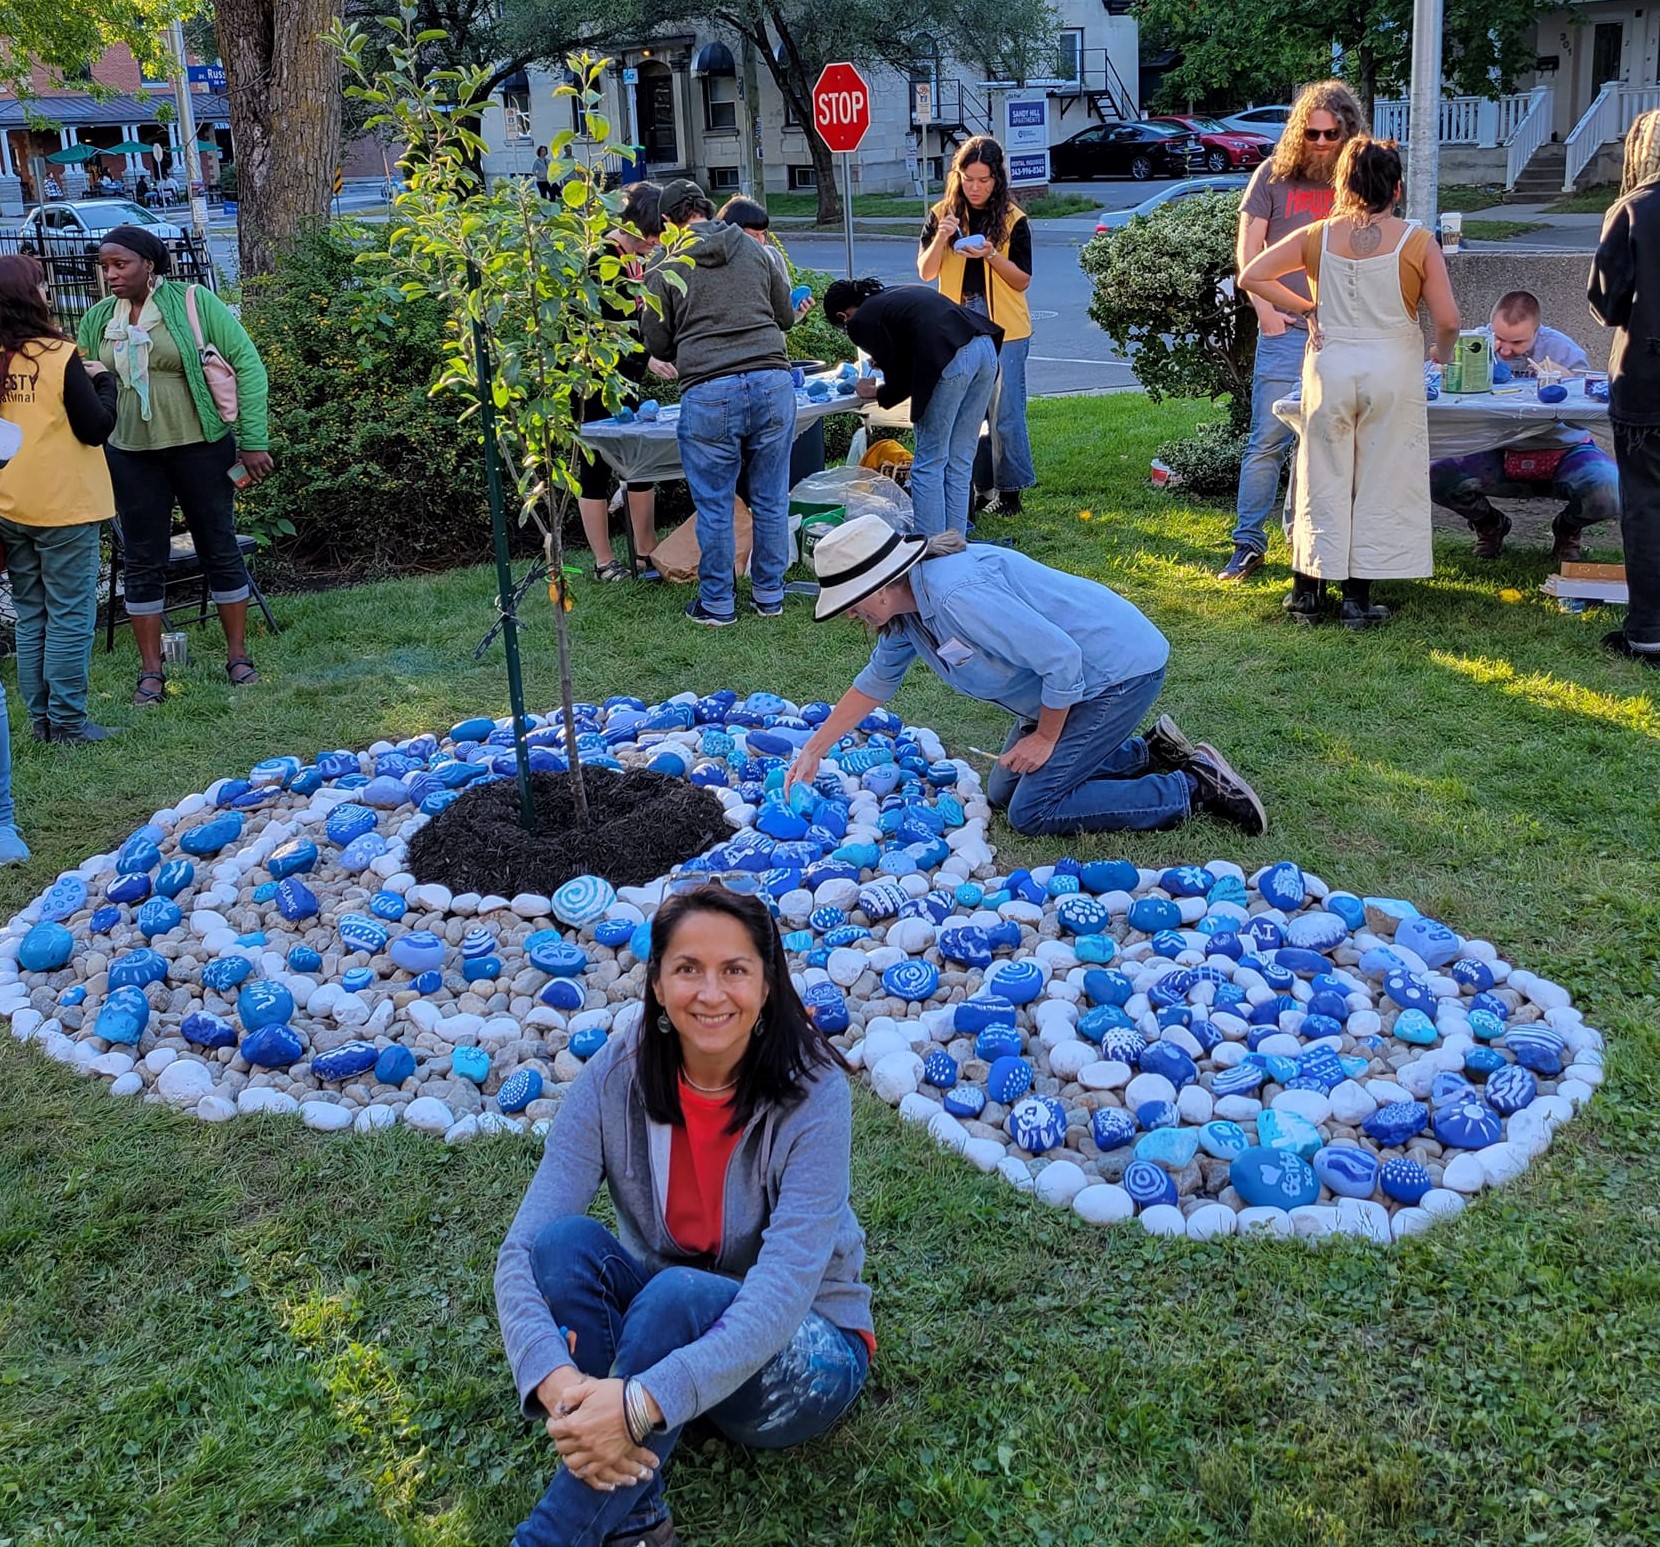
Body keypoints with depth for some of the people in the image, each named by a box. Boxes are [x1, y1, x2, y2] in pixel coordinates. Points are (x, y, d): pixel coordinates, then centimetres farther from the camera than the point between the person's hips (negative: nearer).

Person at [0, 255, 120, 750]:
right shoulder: (58, 356, -13)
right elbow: (96, 429, -12)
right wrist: (103, 380, 3)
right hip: (64, 506, -6)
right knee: (70, 616, 2)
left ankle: (41, 717, 19)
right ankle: (67, 720, 4)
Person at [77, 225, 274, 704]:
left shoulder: (193, 302, -8)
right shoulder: (97, 319, 4)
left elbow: (248, 366, -8)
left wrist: (253, 440, -11)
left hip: (201, 447, -3)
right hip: (130, 455, 3)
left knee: (220, 548, 7)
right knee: (143, 561, 6)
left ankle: (237, 655, 20)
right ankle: (150, 670, 15)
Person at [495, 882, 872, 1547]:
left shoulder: (811, 1093, -23)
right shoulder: (617, 1076, -15)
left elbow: (782, 1293, -33)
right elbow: (524, 1250, -22)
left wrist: (641, 1404, -45)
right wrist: (556, 1381, -42)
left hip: (803, 1359, -3)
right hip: (659, 1324, 3)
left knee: (678, 1294, -35)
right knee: (568, 1240, -27)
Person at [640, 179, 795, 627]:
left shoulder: (665, 267, 4)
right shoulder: (754, 250, 11)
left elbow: (657, 344, 8)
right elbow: (786, 316, 20)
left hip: (708, 392, -2)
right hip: (773, 383, 3)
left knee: (714, 505, 8)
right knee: (770, 498, 12)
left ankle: (716, 604, 17)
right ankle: (769, 595, 22)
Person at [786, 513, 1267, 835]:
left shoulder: (957, 595, -31)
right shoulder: (905, 609, 0)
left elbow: (1060, 658, -30)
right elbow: (877, 680, 18)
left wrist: (1045, 737, -15)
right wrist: (813, 750, 16)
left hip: (1120, 671, -10)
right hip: (1076, 678, 10)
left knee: (1031, 811, -12)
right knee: (1003, 793, 16)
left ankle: (1197, 786, -5)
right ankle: (1147, 752, 21)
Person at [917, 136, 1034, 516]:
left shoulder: (1014, 220, -1)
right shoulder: (942, 214, 5)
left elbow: (1022, 281, -2)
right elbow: (925, 272, 2)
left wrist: (992, 256, -18)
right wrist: (941, 238, -15)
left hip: (1005, 328, -3)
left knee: (1004, 411, -3)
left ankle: (1009, 490, 6)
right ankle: (979, 486, 15)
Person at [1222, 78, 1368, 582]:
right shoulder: (1274, 174, 4)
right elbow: (1247, 249, 5)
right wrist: (1264, 309, -5)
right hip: (1285, 330, -2)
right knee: (1268, 440, -3)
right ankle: (1249, 543, 4)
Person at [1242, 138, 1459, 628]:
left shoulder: (1317, 237, 0)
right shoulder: (1417, 241, -5)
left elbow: (1251, 276, 1)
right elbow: (1447, 320, -7)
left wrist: (1306, 308, 7)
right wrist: (1442, 354, 14)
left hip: (1330, 368, 2)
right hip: (1394, 371, -2)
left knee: (1324, 481, 11)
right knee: (1379, 484, 7)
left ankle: (1308, 593, 16)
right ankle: (1358, 600, 10)